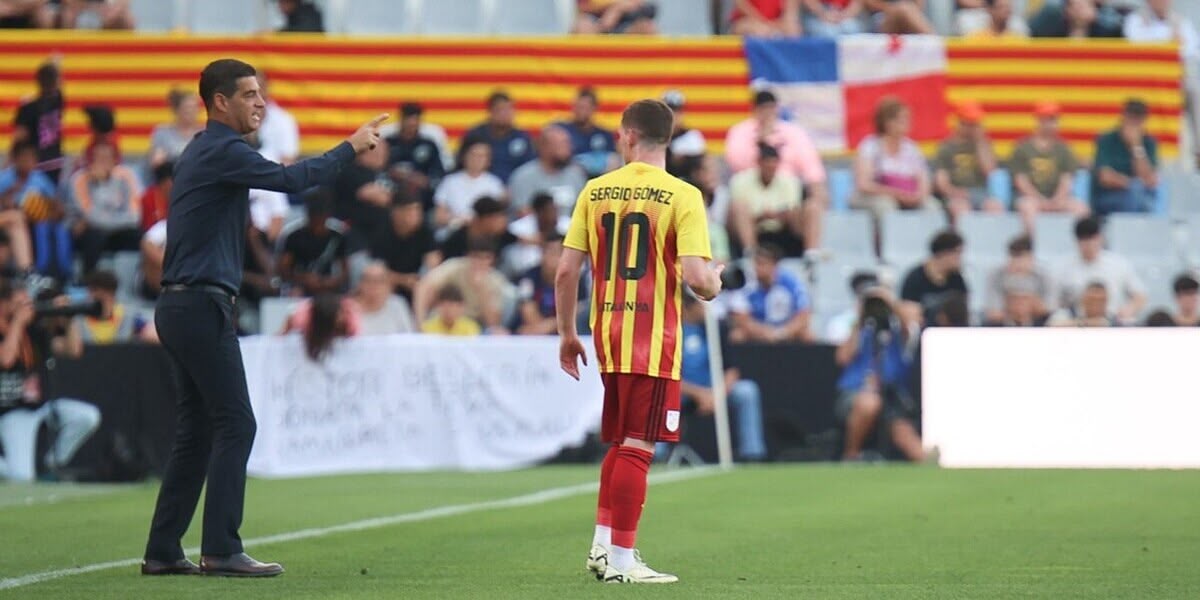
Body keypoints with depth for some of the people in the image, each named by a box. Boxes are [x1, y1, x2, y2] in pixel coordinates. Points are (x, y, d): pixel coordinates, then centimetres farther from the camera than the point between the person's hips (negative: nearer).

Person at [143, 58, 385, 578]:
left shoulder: (204, 151, 20)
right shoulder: (222, 151, -11)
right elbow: (291, 179, -20)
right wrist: (351, 147, -11)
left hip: (179, 306, 10)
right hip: (202, 306, -10)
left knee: (197, 431, 10)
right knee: (235, 424, -8)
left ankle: (163, 552, 9)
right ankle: (221, 550, -10)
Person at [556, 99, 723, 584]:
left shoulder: (594, 191, 4)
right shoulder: (682, 196, -8)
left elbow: (566, 271, 2)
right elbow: (696, 277, -17)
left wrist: (567, 334, 13)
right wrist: (714, 285, 7)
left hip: (607, 331, 5)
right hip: (653, 335, -5)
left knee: (620, 443, 18)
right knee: (637, 445, -2)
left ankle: (603, 545, 15)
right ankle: (620, 561, -2)